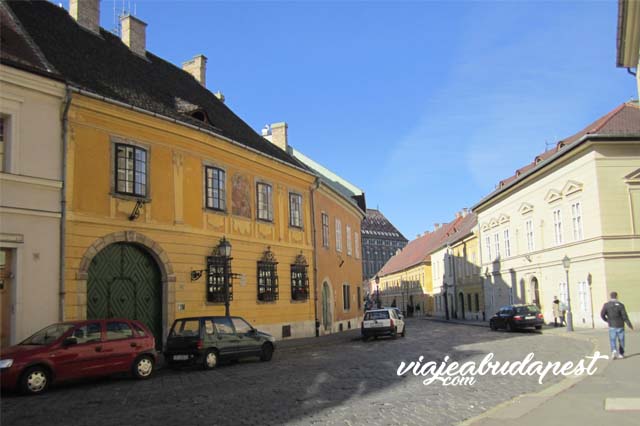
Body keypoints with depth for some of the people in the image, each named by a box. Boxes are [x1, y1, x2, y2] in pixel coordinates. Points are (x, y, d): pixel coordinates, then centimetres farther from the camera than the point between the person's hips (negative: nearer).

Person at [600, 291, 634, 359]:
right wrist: (629, 324, 1)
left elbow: (602, 315, -7)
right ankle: (621, 354, 17)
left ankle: (614, 351, -19)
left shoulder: (606, 305, -4)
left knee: (612, 340, 5)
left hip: (612, 326, 0)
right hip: (620, 326, 0)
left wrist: (607, 320, 12)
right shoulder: (620, 305, -8)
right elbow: (624, 316, -10)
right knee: (621, 340, 13)